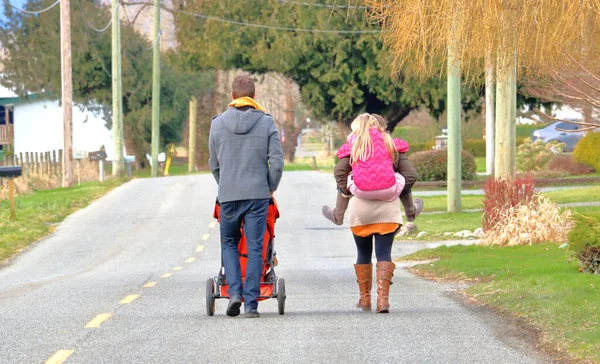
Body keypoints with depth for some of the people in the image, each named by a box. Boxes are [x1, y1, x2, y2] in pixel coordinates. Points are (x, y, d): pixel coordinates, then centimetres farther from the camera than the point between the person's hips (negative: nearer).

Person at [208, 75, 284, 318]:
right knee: (255, 249, 3)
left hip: (228, 195, 1)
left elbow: (214, 164, 11)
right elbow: (277, 162, -5)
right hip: (258, 195, -1)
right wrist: (271, 188, 11)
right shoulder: (266, 123, -2)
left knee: (229, 243, 18)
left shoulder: (218, 124, 2)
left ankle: (235, 292, 0)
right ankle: (251, 304, 1)